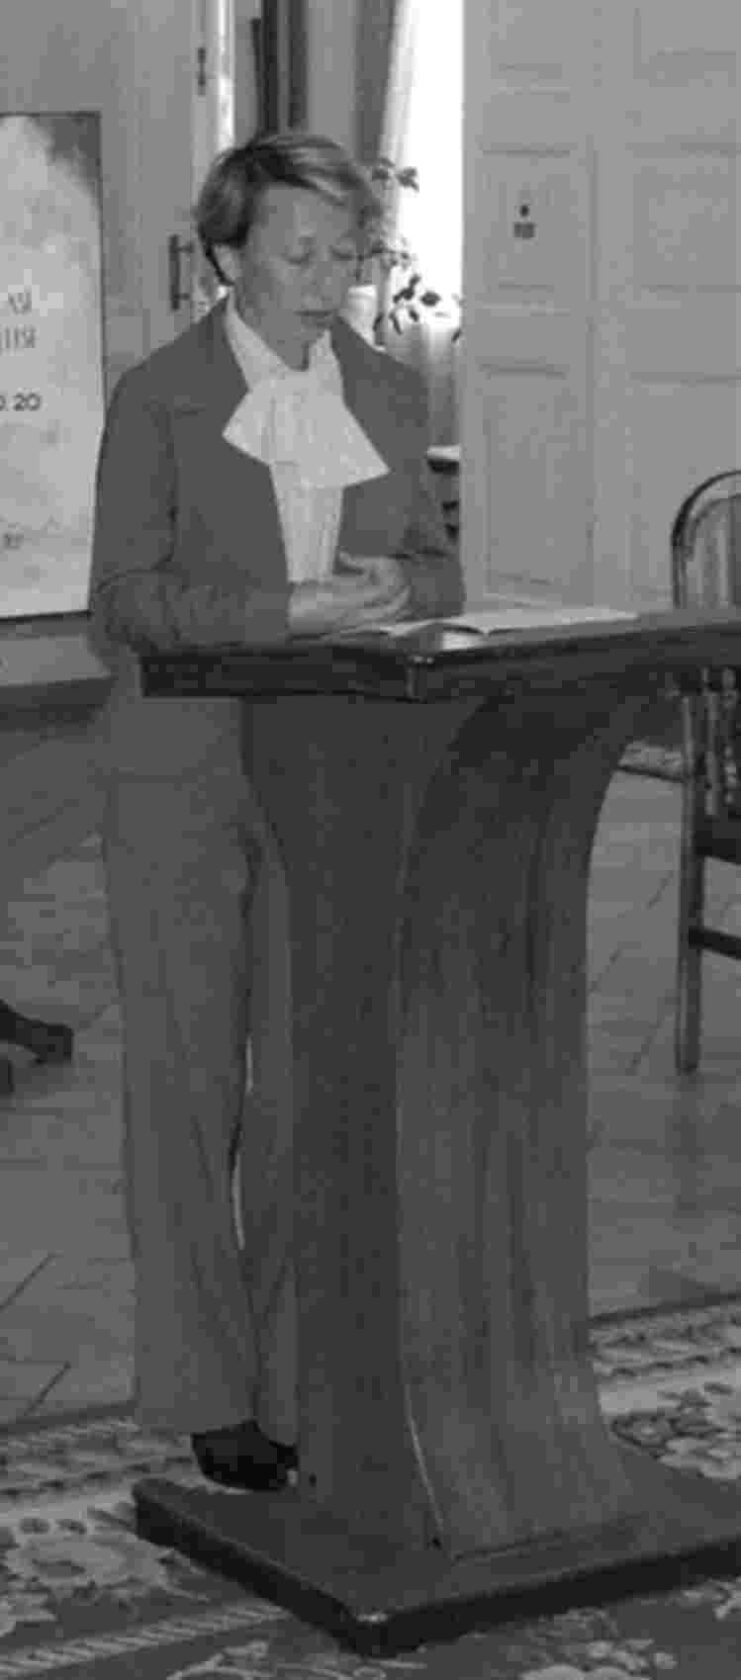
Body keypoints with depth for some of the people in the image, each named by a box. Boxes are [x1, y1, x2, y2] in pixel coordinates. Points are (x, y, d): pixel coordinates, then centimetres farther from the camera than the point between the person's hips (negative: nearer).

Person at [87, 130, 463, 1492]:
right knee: (187, 1081, 0)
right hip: (184, 777, -3)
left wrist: (394, 586, -10)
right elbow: (130, 596, -11)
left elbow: (436, 570, 13)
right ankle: (209, 1391, 8)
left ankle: (304, 1377, 11)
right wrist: (289, 608, -24)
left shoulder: (386, 397, 10)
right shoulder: (159, 398, -3)